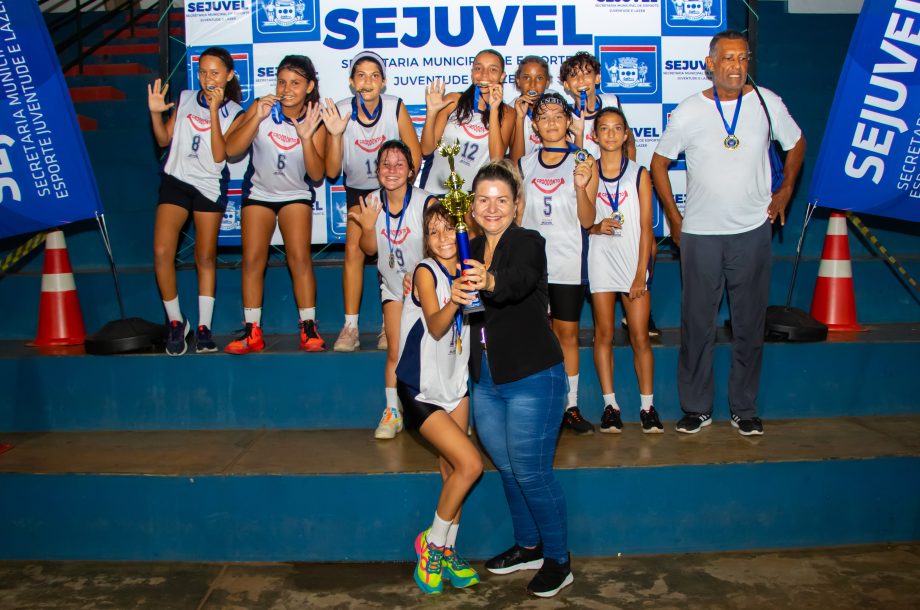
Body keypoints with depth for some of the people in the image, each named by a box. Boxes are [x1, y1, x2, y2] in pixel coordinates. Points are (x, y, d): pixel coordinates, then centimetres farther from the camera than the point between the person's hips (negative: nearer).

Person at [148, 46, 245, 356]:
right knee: (162, 252, -13)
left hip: (210, 186, -1)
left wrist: (214, 111, -17)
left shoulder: (234, 113, 0)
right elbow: (164, 139, 10)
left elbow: (219, 155, -13)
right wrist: (155, 113, -7)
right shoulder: (185, 99, 7)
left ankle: (204, 327, 15)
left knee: (206, 258, 6)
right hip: (176, 180, 1)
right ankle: (176, 322, 4)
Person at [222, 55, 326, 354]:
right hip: (259, 192, 1)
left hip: (296, 194, -1)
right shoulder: (262, 108, -14)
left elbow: (317, 175, -18)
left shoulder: (315, 121, -13)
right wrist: (257, 118, -32)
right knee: (252, 259, -5)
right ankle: (252, 332, 3)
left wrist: (306, 137, -31)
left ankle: (308, 329, -6)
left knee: (300, 257, -15)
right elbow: (231, 149, -21)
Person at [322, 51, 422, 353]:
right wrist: (335, 134, -30)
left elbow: (415, 155, -10)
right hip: (358, 189, 1)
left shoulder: (396, 107, -20)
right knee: (354, 248, -13)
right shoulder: (340, 112, -18)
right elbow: (332, 171, -16)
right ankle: (350, 328, -8)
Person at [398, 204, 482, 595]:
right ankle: (430, 543, 7)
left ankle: (447, 552, 24)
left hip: (454, 381, 6)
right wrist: (453, 303, -47)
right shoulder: (426, 273, -16)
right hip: (422, 387, -6)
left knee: (452, 469, 9)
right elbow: (434, 327, -30)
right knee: (470, 464, -13)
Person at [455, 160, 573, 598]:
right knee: (507, 468, 17)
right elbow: (470, 305, 15)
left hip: (532, 377, -7)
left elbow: (520, 280, -36)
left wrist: (490, 282, -55)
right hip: (486, 380, 7)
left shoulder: (529, 243, -13)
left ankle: (558, 561, 18)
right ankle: (528, 547, 36)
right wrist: (455, 297, -5)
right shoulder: (471, 251, 9)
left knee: (531, 472, -2)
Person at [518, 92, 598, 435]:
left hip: (567, 261, -2)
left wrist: (581, 187, -21)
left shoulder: (584, 164, -1)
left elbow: (587, 221, -6)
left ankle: (570, 406, 14)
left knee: (567, 334, 4)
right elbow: (517, 217, 13)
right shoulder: (524, 165, 7)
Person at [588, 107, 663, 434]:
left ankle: (647, 406, 8)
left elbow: (646, 227, 0)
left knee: (640, 337, -1)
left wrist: (641, 271, -7)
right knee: (604, 334, 3)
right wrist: (596, 227, -14)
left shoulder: (639, 174, 4)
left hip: (634, 262, -1)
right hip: (600, 262, 1)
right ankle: (610, 404, 11)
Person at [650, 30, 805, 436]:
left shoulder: (767, 103, 0)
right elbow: (659, 163, 6)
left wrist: (785, 191, 9)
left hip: (753, 231, 1)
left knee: (750, 325, 8)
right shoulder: (688, 112, -4)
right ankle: (696, 407, 18)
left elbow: (796, 143, 17)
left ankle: (744, 408, 22)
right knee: (697, 324, 4)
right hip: (699, 234, -1)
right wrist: (674, 219, 3)